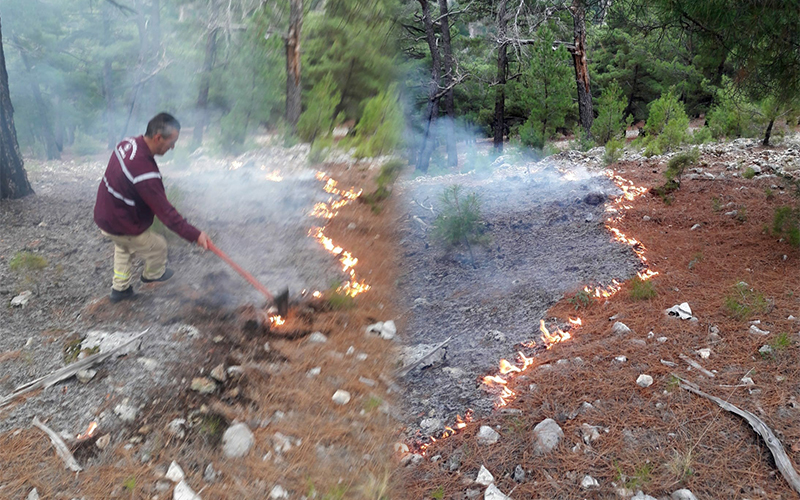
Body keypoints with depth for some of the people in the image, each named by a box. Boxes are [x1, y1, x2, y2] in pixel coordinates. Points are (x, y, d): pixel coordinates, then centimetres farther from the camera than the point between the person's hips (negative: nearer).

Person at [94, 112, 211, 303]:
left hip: (103, 214, 8)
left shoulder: (128, 143, -9)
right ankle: (154, 274, 46)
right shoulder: (145, 172, -37)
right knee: (158, 246, 18)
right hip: (122, 228, -8)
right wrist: (194, 235, -28)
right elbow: (165, 212, -32)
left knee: (122, 247, 33)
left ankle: (119, 289, 47)